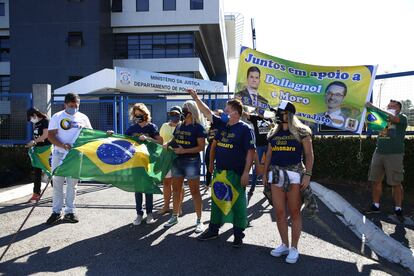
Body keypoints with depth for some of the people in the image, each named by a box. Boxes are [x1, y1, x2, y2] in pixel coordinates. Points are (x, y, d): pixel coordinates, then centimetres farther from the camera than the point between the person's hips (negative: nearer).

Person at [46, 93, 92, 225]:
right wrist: (63, 145, -23)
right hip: (59, 155, -2)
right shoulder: (57, 117, -2)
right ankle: (56, 212, 13)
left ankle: (70, 211, 17)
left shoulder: (83, 118, 6)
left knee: (72, 184, 7)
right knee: (57, 183, 4)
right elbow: (50, 135, -7)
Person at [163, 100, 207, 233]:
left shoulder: (198, 127, -9)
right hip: (177, 161, 6)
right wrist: (168, 144, -2)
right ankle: (174, 216, 27)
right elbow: (174, 140, 20)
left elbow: (201, 147, -14)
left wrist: (184, 151, -21)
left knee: (194, 191, 0)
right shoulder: (179, 126, 10)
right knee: (176, 189, 13)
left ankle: (199, 220, 9)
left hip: (191, 161, -6)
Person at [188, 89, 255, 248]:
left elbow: (250, 152, -14)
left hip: (237, 174, -7)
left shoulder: (245, 129, -11)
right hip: (220, 172, 7)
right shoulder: (222, 125, 8)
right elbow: (208, 113, 14)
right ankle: (213, 230, 29)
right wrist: (196, 98, 9)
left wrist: (246, 173, -18)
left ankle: (238, 235, 15)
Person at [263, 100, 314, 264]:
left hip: (294, 174, -5)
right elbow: (269, 155, 18)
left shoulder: (301, 132, 0)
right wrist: (265, 173, 14)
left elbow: (309, 154, -2)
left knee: (294, 213, 1)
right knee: (279, 212, 6)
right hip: (276, 174, 5)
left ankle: (294, 248, 12)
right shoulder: (274, 133, 14)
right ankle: (284, 245, 20)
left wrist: (307, 175, -11)